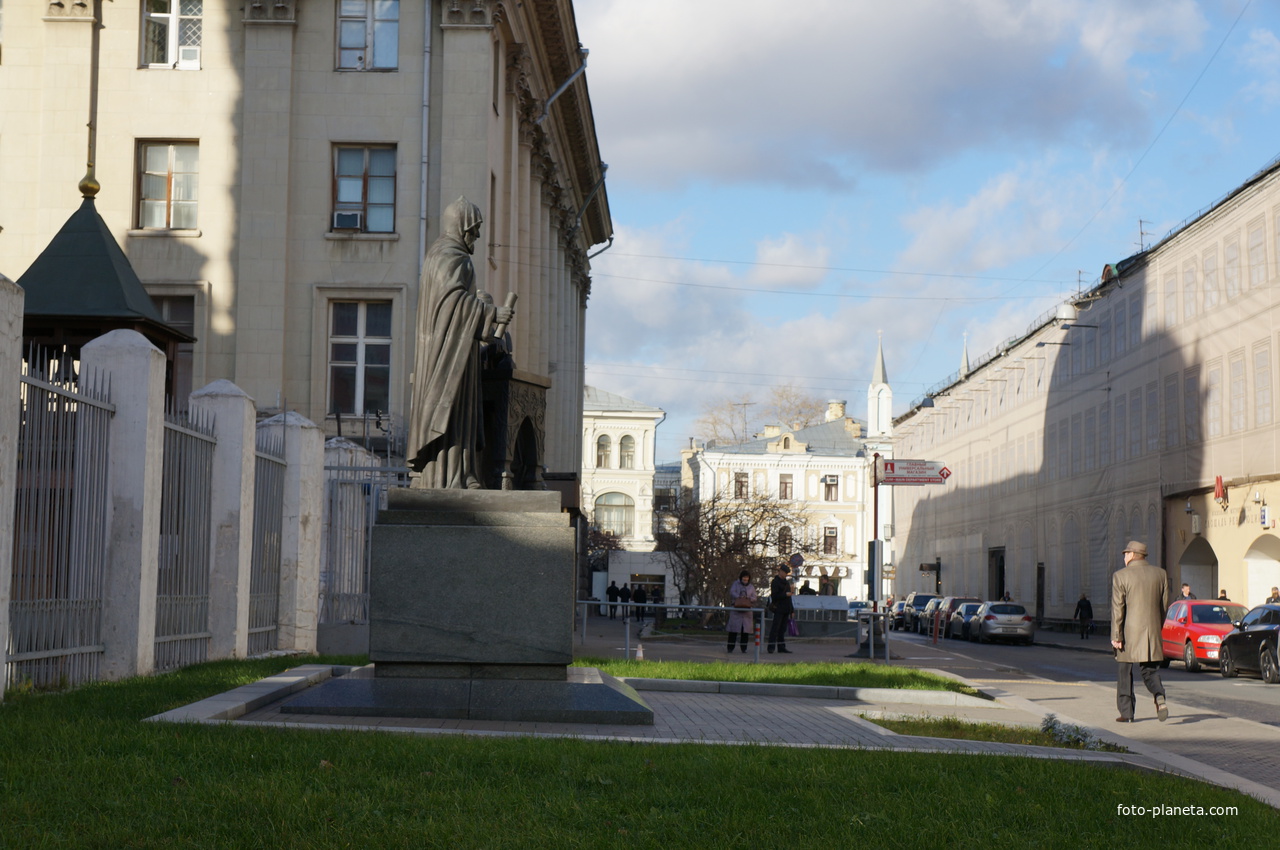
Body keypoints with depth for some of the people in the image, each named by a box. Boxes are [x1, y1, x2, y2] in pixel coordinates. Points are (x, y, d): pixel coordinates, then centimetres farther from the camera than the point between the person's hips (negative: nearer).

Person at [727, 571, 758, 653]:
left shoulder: (751, 587, 15)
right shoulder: (735, 584, 10)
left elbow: (754, 597, 8)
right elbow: (732, 592, -6)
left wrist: (749, 599, -15)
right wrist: (739, 597, -24)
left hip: (747, 610, 2)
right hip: (736, 609, -2)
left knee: (745, 629, -2)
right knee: (733, 628, -7)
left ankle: (744, 648, 4)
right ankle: (730, 647, -5)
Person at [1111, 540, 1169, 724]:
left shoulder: (1120, 576, -7)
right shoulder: (1160, 574, 6)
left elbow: (1117, 609, -11)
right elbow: (1164, 605, 10)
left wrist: (1116, 636, -12)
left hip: (1129, 633, -3)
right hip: (1152, 631, 3)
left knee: (1125, 673, 9)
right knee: (1150, 670, 9)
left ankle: (1126, 713, 12)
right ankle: (1159, 696, -20)